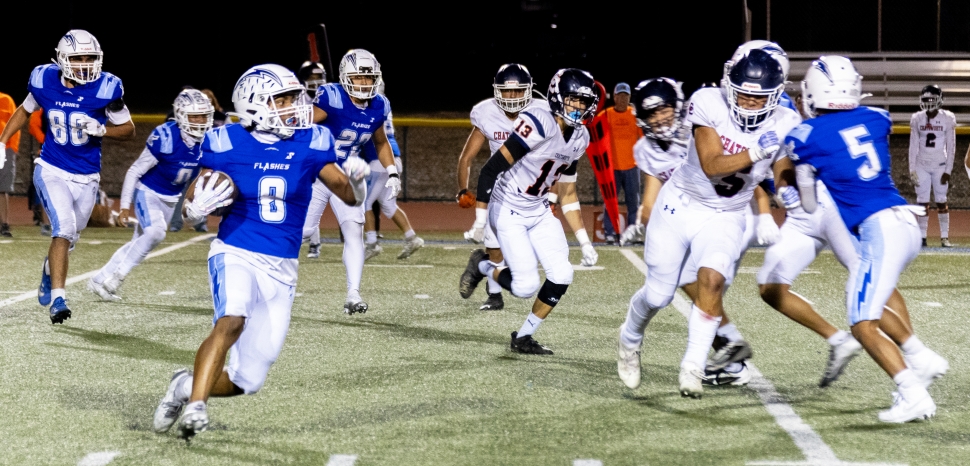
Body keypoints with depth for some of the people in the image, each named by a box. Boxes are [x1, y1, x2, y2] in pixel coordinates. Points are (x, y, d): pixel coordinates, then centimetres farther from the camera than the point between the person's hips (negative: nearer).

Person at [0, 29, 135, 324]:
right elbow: (25, 111, 11)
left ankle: (49, 273, 50)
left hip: (86, 178, 1)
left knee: (67, 237, 18)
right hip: (51, 171, -1)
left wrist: (100, 129, -23)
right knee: (64, 228, -22)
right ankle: (57, 298, -19)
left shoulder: (106, 89, -15)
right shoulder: (44, 81, -9)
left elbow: (128, 130, -5)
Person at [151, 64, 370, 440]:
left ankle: (188, 385, 28)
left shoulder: (309, 145, 0)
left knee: (247, 380, 2)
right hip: (235, 254, -3)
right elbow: (189, 208, 3)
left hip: (280, 269, 3)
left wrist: (355, 179, -17)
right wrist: (198, 207, -21)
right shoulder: (228, 145, -6)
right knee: (231, 321, -35)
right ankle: (195, 407, -31)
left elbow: (351, 197, 5)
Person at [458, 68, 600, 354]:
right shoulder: (539, 124, -24)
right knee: (527, 285, -14)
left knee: (561, 276, -6)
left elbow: (568, 194, 12)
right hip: (508, 211, -7)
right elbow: (491, 169, -24)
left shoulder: (579, 139, 2)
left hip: (539, 212, 7)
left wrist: (584, 241, 9)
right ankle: (481, 266, 18)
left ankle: (523, 338, 11)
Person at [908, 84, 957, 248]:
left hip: (940, 166, -1)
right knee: (922, 202, 0)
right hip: (922, 165, 1)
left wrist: (948, 170, -6)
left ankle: (945, 237, 6)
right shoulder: (917, 119, 0)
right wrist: (912, 170, -2)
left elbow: (951, 147, -2)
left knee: (941, 202, 1)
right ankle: (922, 237, 4)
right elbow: (913, 146, 3)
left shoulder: (947, 119, -4)